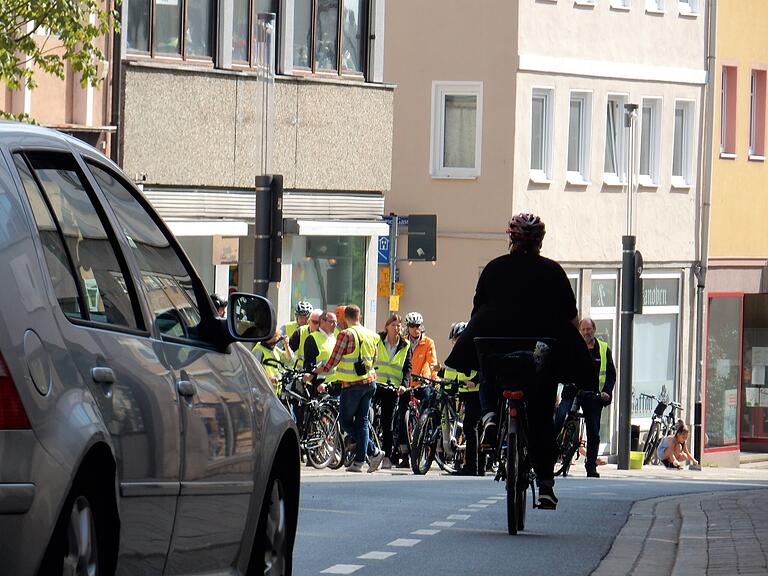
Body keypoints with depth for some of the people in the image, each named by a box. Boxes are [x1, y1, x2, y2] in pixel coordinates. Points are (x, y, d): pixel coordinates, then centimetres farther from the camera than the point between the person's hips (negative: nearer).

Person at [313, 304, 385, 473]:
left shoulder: (346, 334, -12)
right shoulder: (372, 335, 7)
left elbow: (333, 362, -11)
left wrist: (314, 373, 3)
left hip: (352, 384, -6)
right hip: (370, 383, 6)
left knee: (345, 421, 3)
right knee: (362, 421, 10)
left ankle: (374, 452, -6)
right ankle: (359, 461, 7)